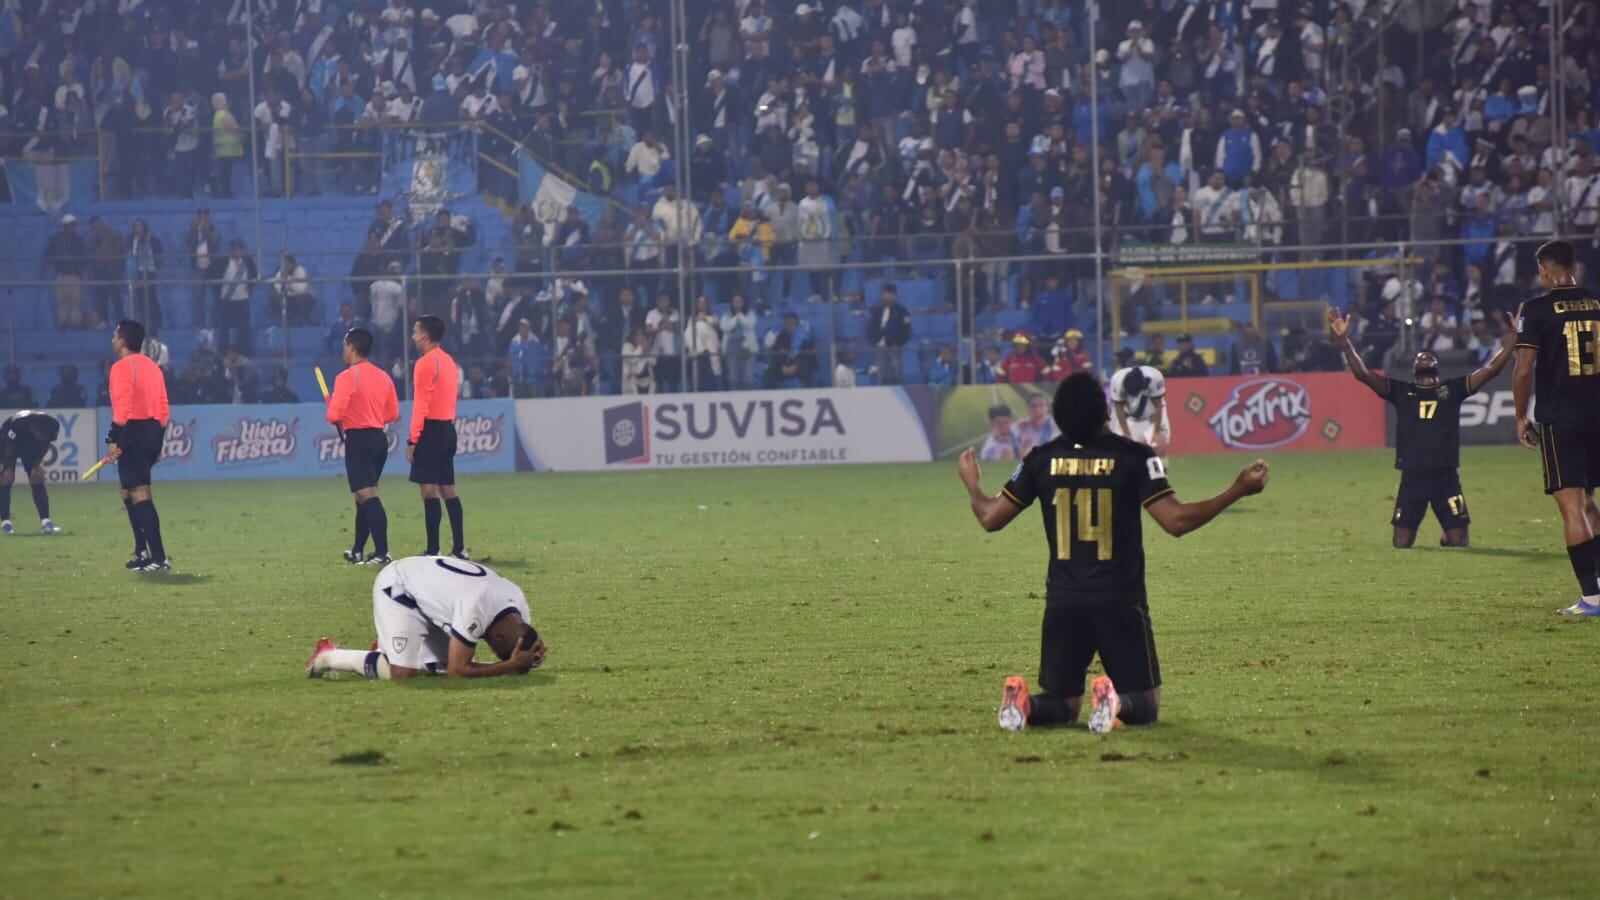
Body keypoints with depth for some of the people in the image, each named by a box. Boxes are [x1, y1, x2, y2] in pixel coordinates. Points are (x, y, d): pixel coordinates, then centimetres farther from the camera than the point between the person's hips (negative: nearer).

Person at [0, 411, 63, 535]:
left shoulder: (53, 426, -30)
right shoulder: (17, 424, -42)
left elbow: (45, 445, -9)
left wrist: (38, 465, -11)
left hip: (33, 447, 3)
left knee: (37, 480, -5)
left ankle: (45, 522, -6)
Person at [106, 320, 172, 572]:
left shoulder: (122, 367, -8)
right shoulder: (152, 366, 17)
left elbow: (123, 405, -18)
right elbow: (163, 408, 17)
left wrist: (113, 439, -18)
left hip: (133, 431, -9)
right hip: (153, 431, 9)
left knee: (139, 494, -11)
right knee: (129, 492, 20)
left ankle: (158, 558, -18)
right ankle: (142, 552, 18)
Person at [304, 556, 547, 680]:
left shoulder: (517, 603, -13)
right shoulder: (475, 608, -37)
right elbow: (456, 672, -33)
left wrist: (525, 661, -23)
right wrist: (511, 665, -35)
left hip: (427, 588, 8)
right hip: (398, 586, -8)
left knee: (438, 666, -3)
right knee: (403, 672, -20)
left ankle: (386, 653, 19)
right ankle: (330, 657, 0)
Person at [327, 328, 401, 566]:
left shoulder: (347, 377, -13)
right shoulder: (383, 376, 9)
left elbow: (334, 414, -19)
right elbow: (393, 413, 13)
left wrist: (335, 419, 4)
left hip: (358, 440, -8)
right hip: (379, 438, 8)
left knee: (367, 496, -12)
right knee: (364, 497, 18)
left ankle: (382, 552, -21)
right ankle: (358, 551, 25)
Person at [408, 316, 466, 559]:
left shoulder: (425, 363, -12)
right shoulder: (449, 361, 16)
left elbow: (421, 405, -16)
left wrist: (412, 440, -15)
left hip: (431, 430, -9)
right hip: (448, 428, 9)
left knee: (429, 490, -9)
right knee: (448, 491, 11)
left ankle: (433, 550, -12)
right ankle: (459, 549, 9)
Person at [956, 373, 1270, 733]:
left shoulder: (1042, 459, 1)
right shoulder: (1133, 457, -8)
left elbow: (990, 518, 7)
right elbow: (1176, 521, -14)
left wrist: (973, 486, 29)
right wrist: (1237, 491, -5)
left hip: (1063, 599, 3)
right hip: (1120, 599, -3)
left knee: (1062, 703, 16)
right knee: (1145, 703, 8)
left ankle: (1026, 704, -20)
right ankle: (1118, 703, -28)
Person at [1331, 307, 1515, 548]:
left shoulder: (1453, 390, 10)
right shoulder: (1401, 392, 10)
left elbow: (1491, 370, 4)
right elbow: (1362, 374, 2)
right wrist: (1344, 341, -9)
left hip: (1446, 477, 0)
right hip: (1412, 477, 0)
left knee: (1459, 543, -1)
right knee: (1402, 545, -1)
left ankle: (1446, 538, 35)